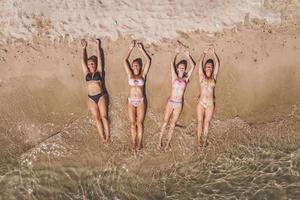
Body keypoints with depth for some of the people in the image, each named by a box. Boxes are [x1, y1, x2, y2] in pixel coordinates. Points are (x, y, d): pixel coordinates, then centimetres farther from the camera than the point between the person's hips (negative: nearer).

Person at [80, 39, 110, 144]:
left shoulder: (99, 72, 5)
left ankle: (107, 136, 3)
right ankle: (102, 137, 6)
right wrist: (84, 48, 17)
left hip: (100, 96, -2)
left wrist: (98, 46, 8)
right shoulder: (87, 73, 10)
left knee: (104, 116, -1)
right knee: (97, 118, 3)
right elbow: (83, 60, 12)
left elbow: (100, 58, 5)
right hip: (91, 98, 2)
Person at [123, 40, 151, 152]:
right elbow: (125, 60, 1)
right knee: (132, 123, 5)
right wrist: (131, 48, 2)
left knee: (139, 123, 5)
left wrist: (141, 49, -1)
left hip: (141, 101, -1)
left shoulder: (143, 75, 2)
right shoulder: (130, 75, 4)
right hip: (131, 102, 1)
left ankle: (139, 143, 13)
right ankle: (133, 143, 14)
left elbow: (148, 60, -2)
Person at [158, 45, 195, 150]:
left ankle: (168, 143, 17)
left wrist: (188, 56, 1)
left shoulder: (186, 79, 5)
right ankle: (160, 141, 12)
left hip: (179, 103, 1)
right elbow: (172, 64, -4)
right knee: (165, 122, 2)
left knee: (173, 124, 8)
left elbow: (193, 66, 1)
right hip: (170, 102, -1)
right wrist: (177, 53, -5)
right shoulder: (174, 77, 4)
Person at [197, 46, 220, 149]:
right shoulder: (202, 77, 2)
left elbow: (217, 64, -4)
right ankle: (199, 140, 10)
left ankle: (205, 139, 22)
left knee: (207, 122, 10)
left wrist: (213, 53, -14)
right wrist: (204, 53, -16)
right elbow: (200, 64, -7)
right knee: (200, 122, 2)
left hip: (210, 104, 1)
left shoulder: (213, 77, 5)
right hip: (201, 103, -1)